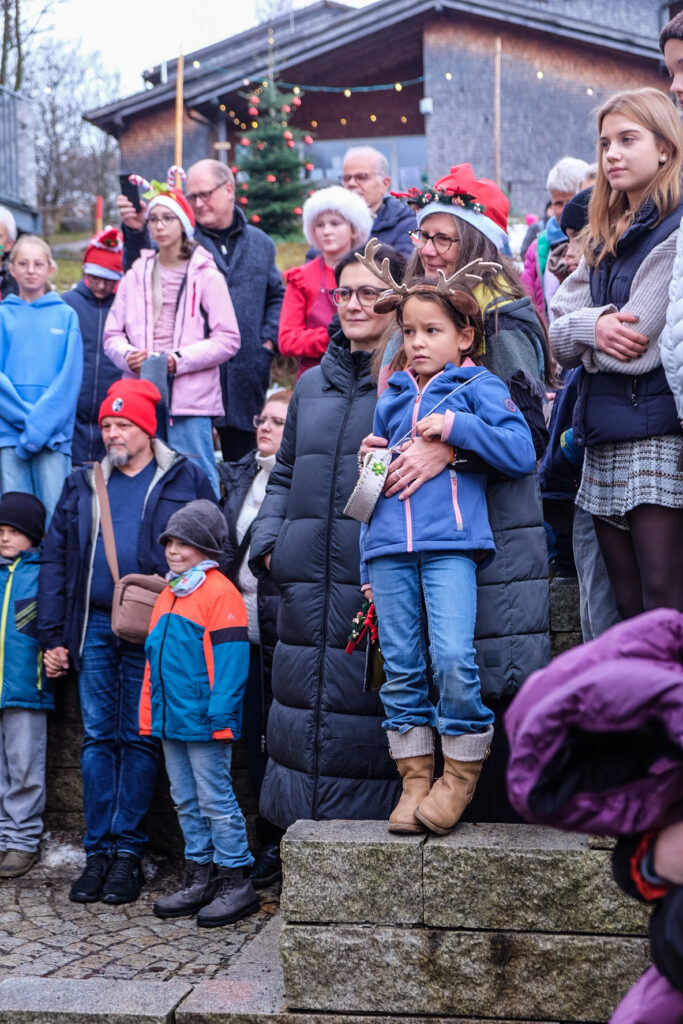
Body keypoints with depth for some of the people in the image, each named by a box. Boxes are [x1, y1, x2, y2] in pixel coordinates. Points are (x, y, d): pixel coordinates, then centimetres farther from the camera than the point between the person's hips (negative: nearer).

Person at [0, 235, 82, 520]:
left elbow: (70, 376, 0)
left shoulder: (66, 315, 9)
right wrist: (25, 415, -12)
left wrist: (41, 424, -11)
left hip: (54, 431, 0)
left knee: (56, 510, -6)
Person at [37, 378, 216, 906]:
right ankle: (98, 849, 10)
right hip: (94, 626, 3)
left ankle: (128, 850, 7)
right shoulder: (83, 485, 15)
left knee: (140, 739, 0)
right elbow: (56, 559, 14)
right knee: (98, 738, 4)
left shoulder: (187, 480, 4)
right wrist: (53, 636, 7)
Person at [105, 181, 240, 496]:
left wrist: (179, 360, -14)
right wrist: (128, 355, -9)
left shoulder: (206, 277, 0)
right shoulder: (136, 277, 12)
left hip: (191, 401, -4)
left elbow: (227, 340, -5)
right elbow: (112, 334, 13)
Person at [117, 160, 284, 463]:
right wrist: (135, 232, -30)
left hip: (244, 379, 3)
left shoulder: (260, 243, 14)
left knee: (241, 457, 11)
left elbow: (276, 295, 22)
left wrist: (268, 340, 7)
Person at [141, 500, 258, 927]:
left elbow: (232, 656, -16)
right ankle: (199, 877, 23)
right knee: (186, 801, 14)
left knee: (216, 799, -4)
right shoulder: (168, 595, 16)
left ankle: (236, 883, 4)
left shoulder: (219, 592, -10)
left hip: (205, 722, -9)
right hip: (171, 718, 9)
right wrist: (150, 711, 16)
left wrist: (219, 713, -21)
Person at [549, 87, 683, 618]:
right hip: (604, 440, 8)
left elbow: (639, 344, -14)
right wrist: (591, 325, -9)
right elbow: (558, 337, 12)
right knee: (628, 607, 10)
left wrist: (593, 345, 5)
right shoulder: (605, 240, 18)